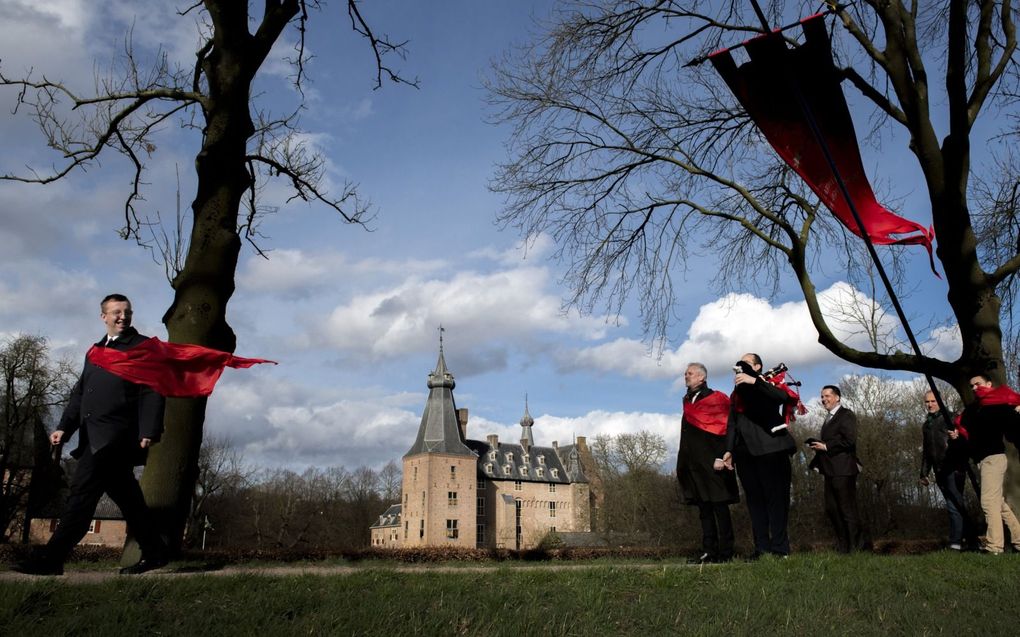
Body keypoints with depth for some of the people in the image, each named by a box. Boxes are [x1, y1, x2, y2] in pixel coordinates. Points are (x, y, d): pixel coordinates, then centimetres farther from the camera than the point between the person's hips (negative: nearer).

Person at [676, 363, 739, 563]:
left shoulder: (716, 398, -5)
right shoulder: (688, 402, 17)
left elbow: (724, 428, -11)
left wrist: (721, 457, -19)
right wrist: (682, 464, 17)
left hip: (712, 463, -7)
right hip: (695, 464, 7)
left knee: (719, 507, -4)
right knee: (704, 509, 7)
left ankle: (725, 553, 0)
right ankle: (709, 552, 10)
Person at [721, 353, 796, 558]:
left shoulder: (767, 385, 6)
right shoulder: (737, 393, 23)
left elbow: (783, 396, -17)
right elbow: (732, 423, 20)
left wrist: (754, 381, -22)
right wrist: (729, 450, 9)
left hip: (769, 448, -6)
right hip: (745, 452, 6)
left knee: (775, 497, -6)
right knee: (754, 499, 2)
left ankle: (779, 547, -5)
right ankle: (761, 547, 1)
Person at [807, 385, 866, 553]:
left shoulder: (846, 415, -7)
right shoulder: (828, 418, 21)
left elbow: (849, 440, -17)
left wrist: (826, 446, -16)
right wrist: (817, 444, 4)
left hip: (843, 470, -9)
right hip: (830, 470, 9)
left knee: (848, 509, -4)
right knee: (831, 508, 11)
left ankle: (856, 547, 4)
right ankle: (842, 546, 20)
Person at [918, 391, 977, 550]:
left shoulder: (949, 418, 0)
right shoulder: (926, 425, 20)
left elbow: (965, 440, -10)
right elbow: (926, 452, 25)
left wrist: (958, 437, -32)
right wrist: (924, 473, 21)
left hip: (954, 468, -7)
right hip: (940, 472, 7)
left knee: (954, 505, -12)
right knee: (958, 505, 8)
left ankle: (956, 542, -12)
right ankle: (972, 540, 13)